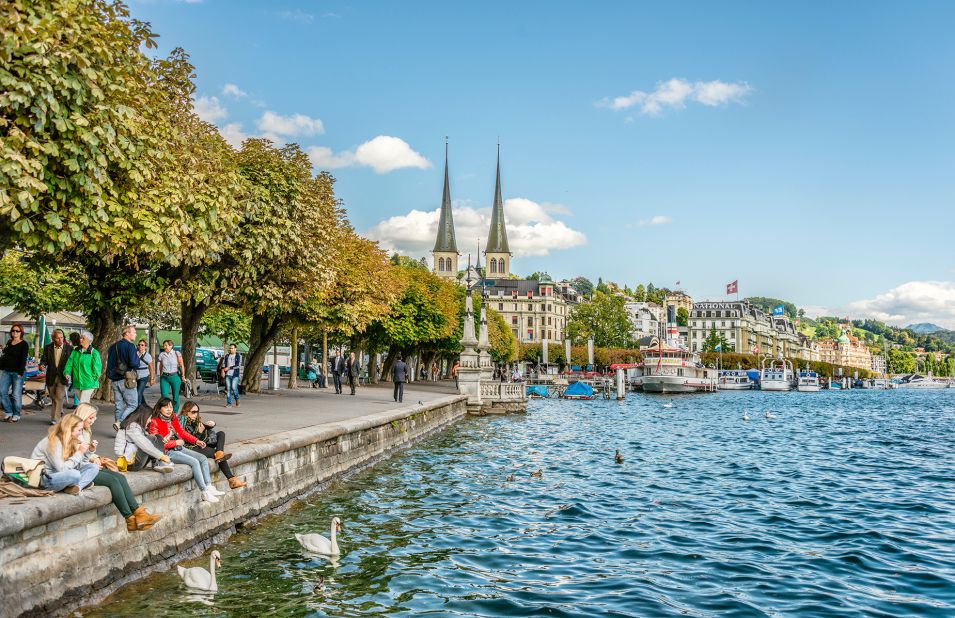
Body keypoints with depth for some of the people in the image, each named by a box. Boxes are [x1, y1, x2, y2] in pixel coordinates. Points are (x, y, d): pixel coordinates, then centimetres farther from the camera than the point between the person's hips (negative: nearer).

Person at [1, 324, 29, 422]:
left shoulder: (24, 344, -4)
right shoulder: (9, 343, 14)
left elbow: (23, 359, -10)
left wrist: (20, 372, -17)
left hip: (17, 372, -6)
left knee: (16, 394, -5)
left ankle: (16, 415, 4)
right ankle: (8, 411, 10)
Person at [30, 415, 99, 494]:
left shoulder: (68, 441, 8)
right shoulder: (53, 442, -18)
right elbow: (62, 469, -25)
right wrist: (79, 453, -19)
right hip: (44, 479, -9)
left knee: (94, 467, -8)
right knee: (75, 474, -39)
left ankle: (77, 487, -29)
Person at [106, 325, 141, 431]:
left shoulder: (113, 346, 13)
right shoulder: (130, 346, -12)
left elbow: (109, 363, 17)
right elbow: (134, 363, -20)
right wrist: (137, 358, -2)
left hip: (114, 380, 8)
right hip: (126, 380, -8)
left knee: (118, 405, 11)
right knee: (133, 405, 0)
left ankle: (119, 430, 12)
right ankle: (119, 422, -16)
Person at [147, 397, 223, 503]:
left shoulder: (173, 418, 12)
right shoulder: (154, 422, -10)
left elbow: (182, 432, 20)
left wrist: (196, 441, 8)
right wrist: (176, 442, -13)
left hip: (179, 448, 8)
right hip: (168, 452, -8)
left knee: (203, 458, -6)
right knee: (194, 462, -23)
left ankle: (209, 487, -9)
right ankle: (205, 493, -22)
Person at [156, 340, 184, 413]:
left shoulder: (176, 353, -3)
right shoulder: (161, 355, 5)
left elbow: (182, 365, -1)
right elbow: (160, 367, 16)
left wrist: (183, 375, -3)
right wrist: (161, 376, 14)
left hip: (175, 376, -2)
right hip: (164, 377, 2)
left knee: (175, 397, 4)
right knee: (164, 396, -8)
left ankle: (175, 413, 16)